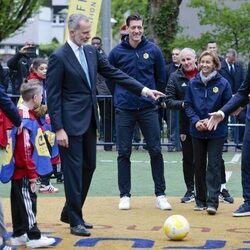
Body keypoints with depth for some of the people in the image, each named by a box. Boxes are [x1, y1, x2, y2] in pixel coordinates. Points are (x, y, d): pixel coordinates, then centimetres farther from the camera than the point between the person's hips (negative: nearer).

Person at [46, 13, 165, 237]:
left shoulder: (91, 51, 8)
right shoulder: (59, 57, -13)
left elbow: (114, 73, 10)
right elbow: (53, 95, -13)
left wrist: (143, 90, 2)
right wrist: (58, 129, -17)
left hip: (89, 120, 8)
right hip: (71, 122, -8)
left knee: (89, 167, 13)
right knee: (74, 170, -2)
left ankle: (69, 212, 28)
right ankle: (75, 221, 7)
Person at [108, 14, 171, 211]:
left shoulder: (153, 50, -1)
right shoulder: (117, 52, -2)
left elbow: (162, 78, 9)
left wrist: (154, 97, 11)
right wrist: (120, 96, 10)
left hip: (148, 109, 0)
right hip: (124, 111, 0)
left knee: (156, 151, 0)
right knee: (124, 153, 3)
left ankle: (160, 194, 9)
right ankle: (125, 195, 12)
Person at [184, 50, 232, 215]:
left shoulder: (223, 83, -7)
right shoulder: (193, 83, 1)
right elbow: (188, 104, 5)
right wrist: (196, 121, -11)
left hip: (217, 132, -3)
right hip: (197, 132, 3)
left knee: (214, 165, -7)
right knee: (199, 165, 10)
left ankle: (212, 201, -7)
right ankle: (200, 200, 20)